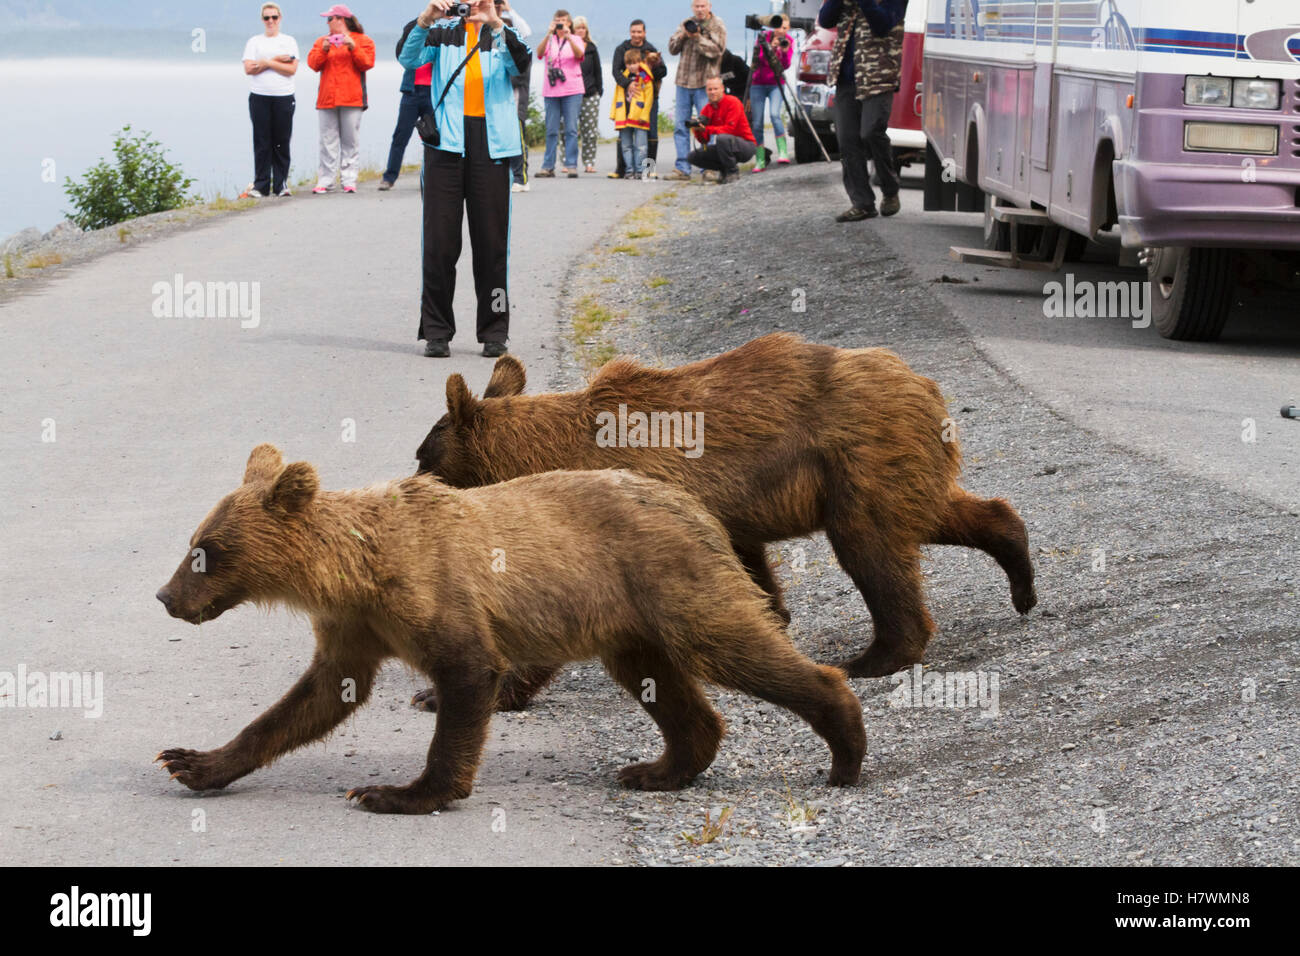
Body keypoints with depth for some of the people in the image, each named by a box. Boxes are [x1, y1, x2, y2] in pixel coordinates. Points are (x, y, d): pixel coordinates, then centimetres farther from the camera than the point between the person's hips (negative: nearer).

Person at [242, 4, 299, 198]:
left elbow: (292, 69, -4)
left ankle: (281, 184, 4)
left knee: (282, 143, -1)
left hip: (284, 97, 0)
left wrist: (266, 62, -7)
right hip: (259, 97, 0)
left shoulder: (289, 41, 10)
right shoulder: (254, 42, 12)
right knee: (262, 143, -2)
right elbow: (249, 68, -2)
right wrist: (276, 60, -6)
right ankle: (260, 185, 1)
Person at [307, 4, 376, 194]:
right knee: (328, 141, -2)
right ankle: (325, 180, -2)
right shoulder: (322, 41, 18)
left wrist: (353, 48, -16)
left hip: (351, 99, -3)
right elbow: (313, 63, 7)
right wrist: (323, 51, -10)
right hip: (327, 98, 3)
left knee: (350, 141, -3)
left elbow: (367, 63, -4)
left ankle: (349, 180, -1)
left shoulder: (362, 41, 8)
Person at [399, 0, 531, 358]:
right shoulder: (443, 32, 9)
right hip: (446, 144, 0)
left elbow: (520, 63, -13)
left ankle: (494, 332, 10)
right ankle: (436, 332, 5)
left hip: (490, 146, 0)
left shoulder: (504, 35, 8)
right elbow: (409, 60, -8)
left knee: (492, 240, 1)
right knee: (440, 240, -2)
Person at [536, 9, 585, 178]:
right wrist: (549, 35, -24)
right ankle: (548, 167, 6)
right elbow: (539, 53, -10)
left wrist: (568, 37, -27)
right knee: (551, 130, 3)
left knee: (571, 129, -5)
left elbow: (580, 54, -13)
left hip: (572, 90, -1)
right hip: (551, 90, 1)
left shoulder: (575, 40, 8)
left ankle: (571, 166, -3)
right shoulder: (549, 41, 10)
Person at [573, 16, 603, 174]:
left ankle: (589, 162, 7)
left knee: (590, 131, 0)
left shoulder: (591, 48, 12)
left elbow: (597, 71, 15)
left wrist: (599, 91, 9)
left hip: (590, 95, 2)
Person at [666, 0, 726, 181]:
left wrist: (698, 37, -19)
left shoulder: (717, 26, -1)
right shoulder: (686, 24, 14)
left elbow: (716, 50, -13)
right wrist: (683, 35, -7)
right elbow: (672, 48, 10)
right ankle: (682, 168, 8)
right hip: (683, 82, 5)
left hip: (704, 84, -5)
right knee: (681, 126, 5)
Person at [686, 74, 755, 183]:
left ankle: (733, 172, -18)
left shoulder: (732, 102, -14)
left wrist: (706, 129, -31)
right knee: (693, 156, -4)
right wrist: (698, 130, -21)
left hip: (746, 146, -7)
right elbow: (704, 140, 2)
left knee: (722, 138, -38)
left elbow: (729, 129, -24)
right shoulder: (706, 110, 4)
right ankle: (724, 170, 7)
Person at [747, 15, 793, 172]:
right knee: (757, 124, -2)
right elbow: (758, 60, -14)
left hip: (776, 85, -1)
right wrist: (770, 48, -29)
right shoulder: (764, 37, -5)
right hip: (758, 84, 1)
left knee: (775, 114, -26)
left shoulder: (788, 42, -2)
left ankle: (782, 152, -29)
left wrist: (785, 51, -29)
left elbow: (785, 66, -11)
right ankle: (760, 161, 4)